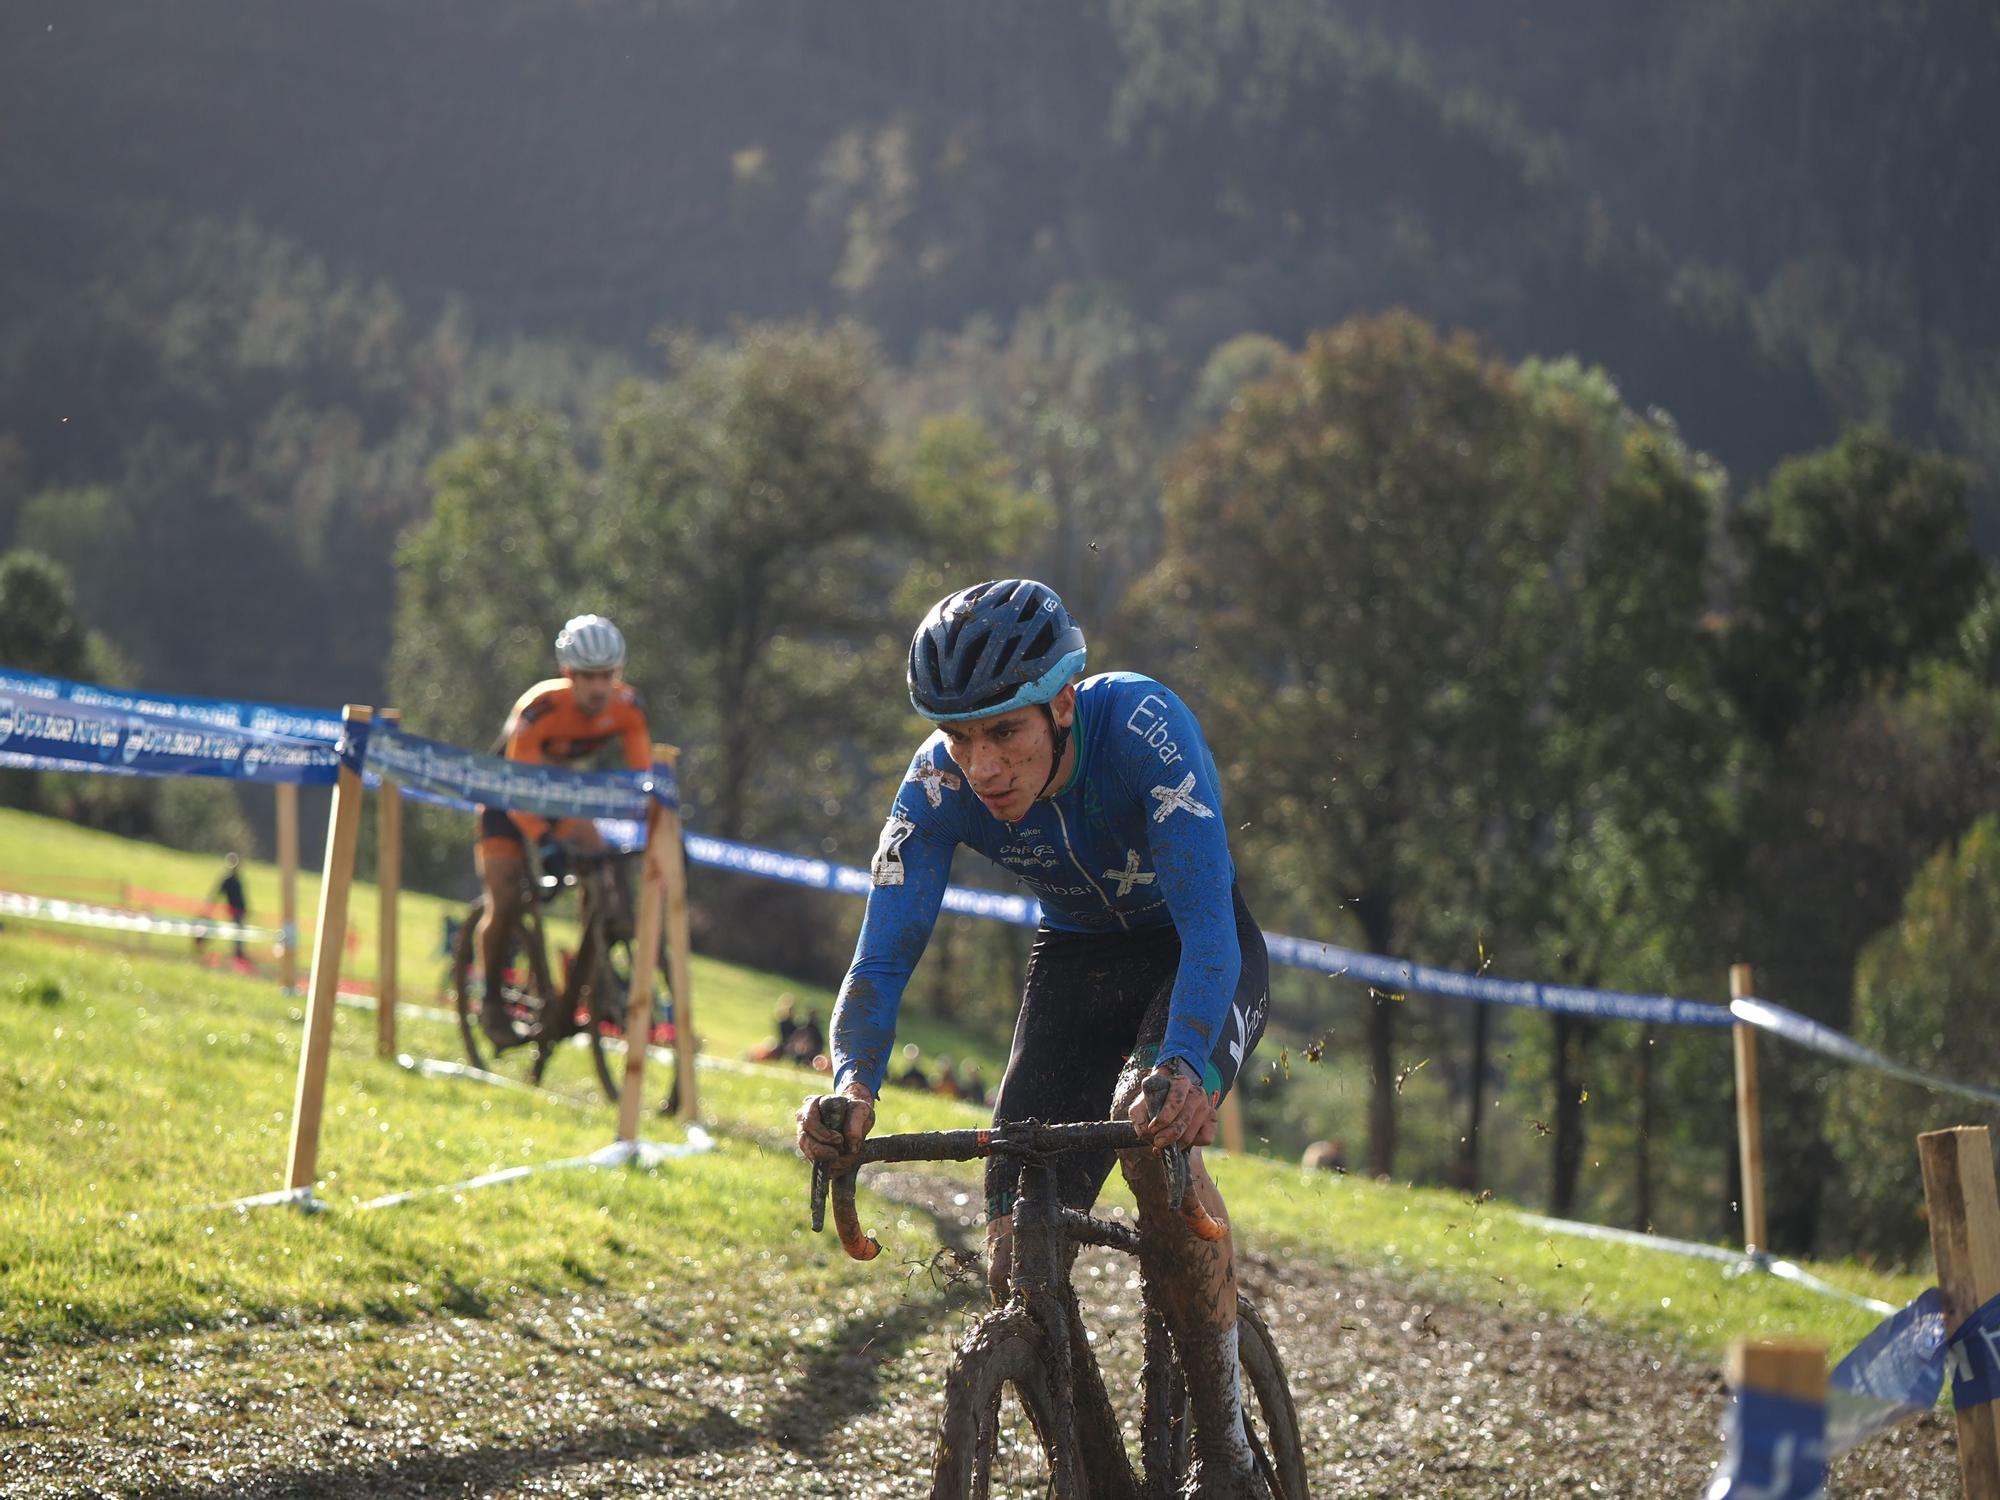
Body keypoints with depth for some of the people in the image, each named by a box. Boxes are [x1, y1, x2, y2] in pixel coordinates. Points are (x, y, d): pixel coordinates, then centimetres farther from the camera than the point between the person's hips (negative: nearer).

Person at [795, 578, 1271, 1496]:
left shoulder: (1141, 725, -34)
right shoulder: (938, 785, -23)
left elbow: (1207, 922, -42)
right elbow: (883, 955, -25)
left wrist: (1186, 1067, -59)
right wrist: (852, 1084, -46)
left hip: (1197, 955, -3)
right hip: (1078, 958, 4)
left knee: (1153, 1129, -35)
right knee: (1020, 1264, -13)